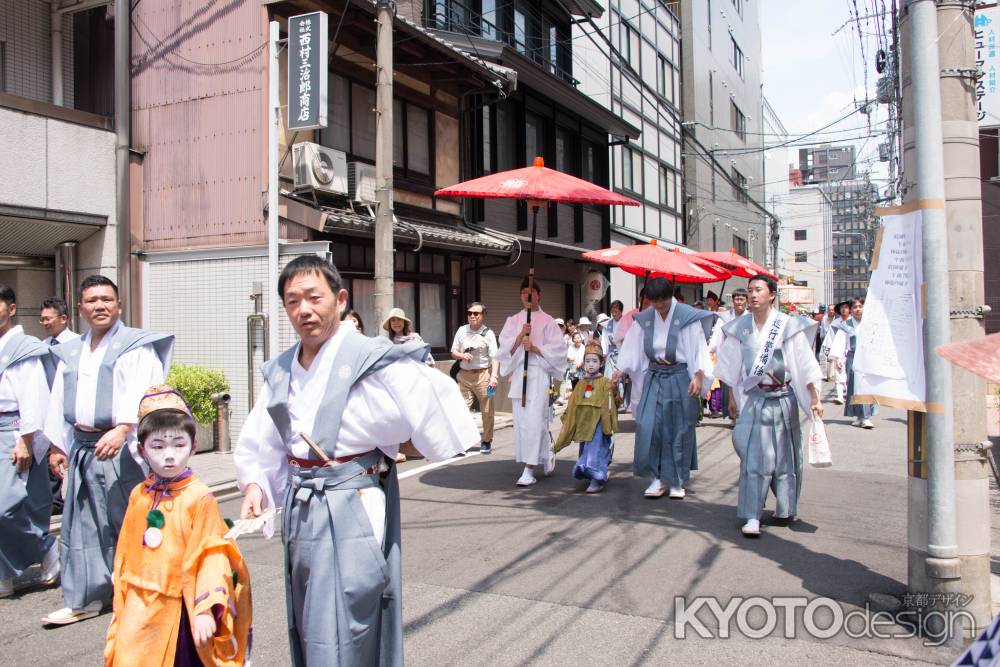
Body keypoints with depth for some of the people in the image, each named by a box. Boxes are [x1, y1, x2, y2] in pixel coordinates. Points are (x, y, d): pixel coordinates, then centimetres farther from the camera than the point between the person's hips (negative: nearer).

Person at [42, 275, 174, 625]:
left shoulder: (136, 346, -4)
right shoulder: (70, 353, 17)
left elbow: (141, 394, -18)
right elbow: (59, 402, 20)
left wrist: (122, 429, -31)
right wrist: (57, 446, 16)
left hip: (121, 448, -7)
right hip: (81, 449, 7)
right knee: (82, 526, 12)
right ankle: (84, 599, 23)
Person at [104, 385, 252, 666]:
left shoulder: (199, 498, -15)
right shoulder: (138, 496, 3)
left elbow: (211, 556, -16)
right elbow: (125, 553, 11)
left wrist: (205, 609, -21)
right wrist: (121, 604, 14)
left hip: (179, 610, -4)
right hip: (138, 611, 5)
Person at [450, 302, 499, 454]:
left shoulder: (488, 333, -3)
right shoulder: (462, 330, 7)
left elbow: (494, 357, -8)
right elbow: (453, 353, 14)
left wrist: (494, 375, -20)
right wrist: (462, 355, -8)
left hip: (483, 374, -2)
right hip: (464, 374, 2)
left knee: (487, 410, 5)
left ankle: (486, 441, 19)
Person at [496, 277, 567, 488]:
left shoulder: (547, 321, 4)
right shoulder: (513, 320, 14)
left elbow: (558, 348, -1)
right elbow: (505, 348, 5)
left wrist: (535, 348, -12)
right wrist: (521, 335, -10)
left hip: (539, 373, -4)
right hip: (518, 372, 4)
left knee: (534, 420, -12)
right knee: (521, 419, 6)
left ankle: (529, 469, -9)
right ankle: (546, 455, 26)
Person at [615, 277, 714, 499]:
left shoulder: (687, 316, -9)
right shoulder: (644, 318, 5)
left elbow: (699, 348, -11)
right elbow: (632, 348, 7)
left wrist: (698, 376, -22)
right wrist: (620, 371, -1)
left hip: (679, 379, -3)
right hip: (654, 378, 3)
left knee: (679, 429, 4)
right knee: (648, 426, -6)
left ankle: (677, 481, 18)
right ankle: (657, 478, 7)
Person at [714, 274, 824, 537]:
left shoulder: (788, 325, -4)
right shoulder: (740, 327, 4)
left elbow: (804, 363, -4)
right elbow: (734, 367, 10)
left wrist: (815, 398, -8)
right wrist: (732, 398, 11)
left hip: (783, 399, -1)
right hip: (754, 400, 1)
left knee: (785, 456, 8)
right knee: (754, 457, -5)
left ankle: (785, 509, 27)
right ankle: (752, 517, -5)